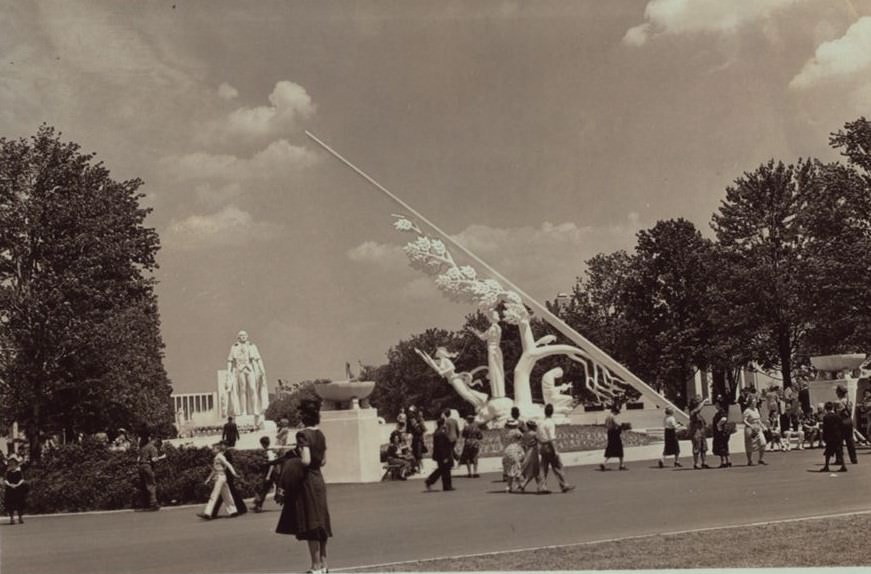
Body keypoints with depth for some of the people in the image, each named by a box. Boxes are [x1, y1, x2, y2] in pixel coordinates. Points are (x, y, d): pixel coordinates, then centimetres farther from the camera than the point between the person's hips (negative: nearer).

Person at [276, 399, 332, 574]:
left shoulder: (303, 435, -16)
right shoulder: (320, 435, 8)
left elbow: (306, 461, -24)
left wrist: (294, 462, -7)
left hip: (307, 482, -8)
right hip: (319, 480, 8)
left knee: (310, 526, -2)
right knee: (320, 523, 14)